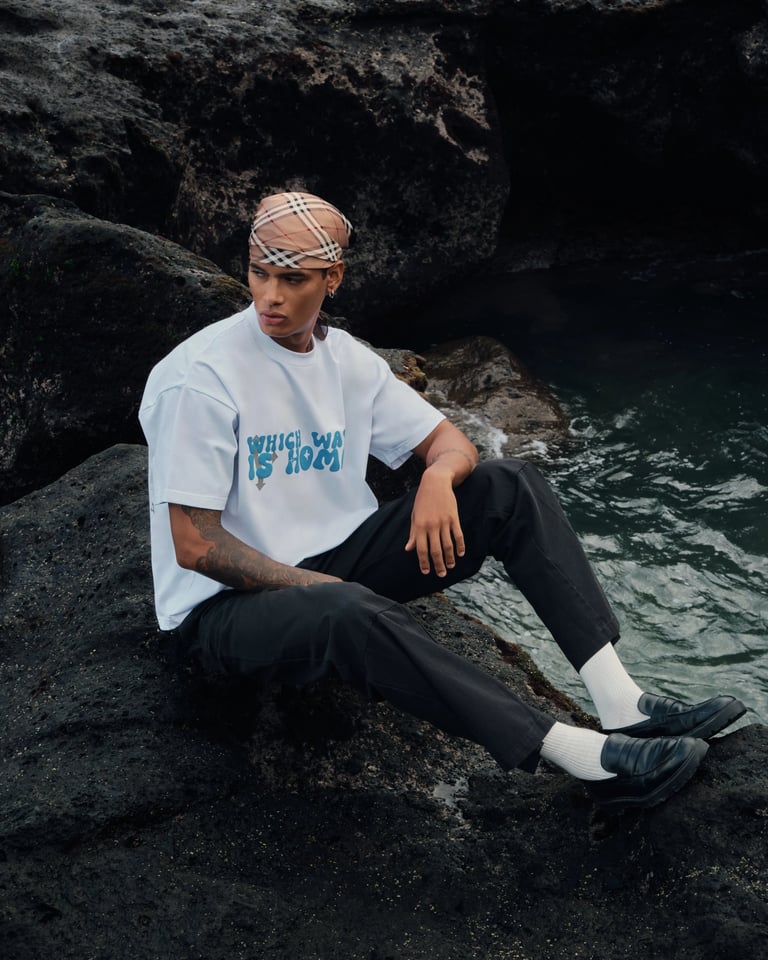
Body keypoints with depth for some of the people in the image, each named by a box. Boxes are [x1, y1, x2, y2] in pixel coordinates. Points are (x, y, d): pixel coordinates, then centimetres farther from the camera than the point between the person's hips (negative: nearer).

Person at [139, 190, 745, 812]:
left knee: (511, 487, -8)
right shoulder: (200, 376, -17)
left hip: (335, 561, 7)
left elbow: (451, 443, 8)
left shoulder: (346, 358, 4)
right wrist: (319, 588, -19)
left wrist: (438, 477, -16)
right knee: (352, 614, -43)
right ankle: (590, 758, -38)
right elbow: (195, 546, -18)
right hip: (229, 604, -7)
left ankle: (620, 702, -21)